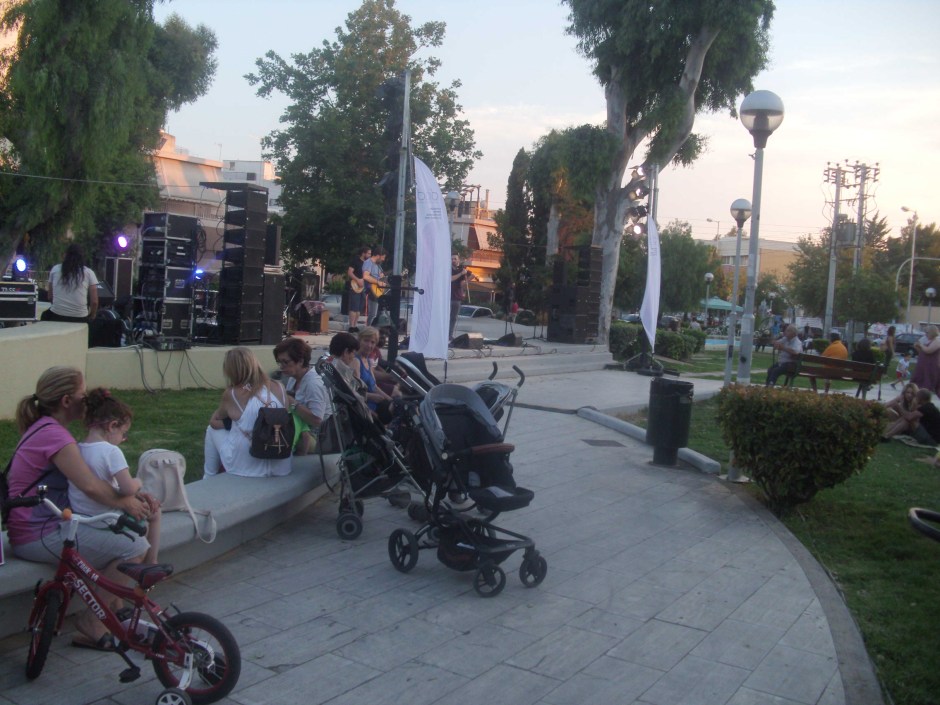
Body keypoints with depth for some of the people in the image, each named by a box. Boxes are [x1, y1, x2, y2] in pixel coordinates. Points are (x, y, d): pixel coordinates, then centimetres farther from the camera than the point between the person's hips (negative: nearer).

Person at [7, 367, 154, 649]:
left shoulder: (47, 428, 14)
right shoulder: (53, 434, -19)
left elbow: (92, 479, 13)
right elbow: (91, 486, -27)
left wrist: (134, 496, 0)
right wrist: (126, 502, -9)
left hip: (41, 525, 11)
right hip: (40, 536, -11)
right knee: (135, 546, -16)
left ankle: (113, 610, 18)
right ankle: (91, 626, -2)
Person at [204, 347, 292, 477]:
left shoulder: (231, 394, -13)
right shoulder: (279, 388, -5)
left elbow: (214, 420, 6)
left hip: (247, 467, -4)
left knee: (212, 430, 20)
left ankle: (209, 477, 33)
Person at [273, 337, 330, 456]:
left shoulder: (313, 384, -18)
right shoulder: (293, 378, 9)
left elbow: (316, 420, -26)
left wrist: (293, 403, -26)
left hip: (314, 436, -8)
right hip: (298, 429, 8)